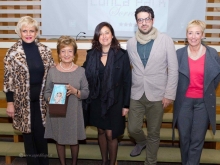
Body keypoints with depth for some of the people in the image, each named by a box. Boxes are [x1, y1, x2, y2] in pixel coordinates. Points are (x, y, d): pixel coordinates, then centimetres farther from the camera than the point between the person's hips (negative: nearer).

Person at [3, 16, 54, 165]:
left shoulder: (45, 50, 0)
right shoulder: (13, 52, -7)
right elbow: (8, 79, -5)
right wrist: (10, 102, -5)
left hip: (42, 98, 2)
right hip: (23, 99, -2)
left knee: (41, 132, 11)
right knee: (28, 132, 9)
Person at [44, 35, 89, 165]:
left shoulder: (81, 71, -5)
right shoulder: (52, 71, -4)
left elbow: (86, 93, -4)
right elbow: (47, 92, 0)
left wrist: (75, 91, -22)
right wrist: (51, 99, -21)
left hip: (74, 112, 0)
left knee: (74, 140, 14)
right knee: (59, 140, 15)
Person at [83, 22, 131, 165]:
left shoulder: (122, 55, -8)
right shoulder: (91, 54, 0)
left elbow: (127, 81, -7)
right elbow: (87, 78, 2)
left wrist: (126, 104, -8)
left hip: (114, 101, -3)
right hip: (96, 100, 3)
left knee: (110, 134, 2)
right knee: (101, 132, 16)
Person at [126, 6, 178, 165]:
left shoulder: (166, 40, -7)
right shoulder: (131, 43, 2)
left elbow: (173, 70, -6)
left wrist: (169, 95, -10)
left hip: (157, 95, -2)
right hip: (136, 94, 3)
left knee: (154, 133, 9)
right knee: (133, 129, 8)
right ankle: (142, 142, 44)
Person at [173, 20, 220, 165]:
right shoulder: (179, 54, -3)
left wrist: (207, 91, 12)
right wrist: (179, 91, 10)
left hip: (203, 102, -1)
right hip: (184, 101, 1)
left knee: (197, 139, 2)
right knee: (184, 137, 11)